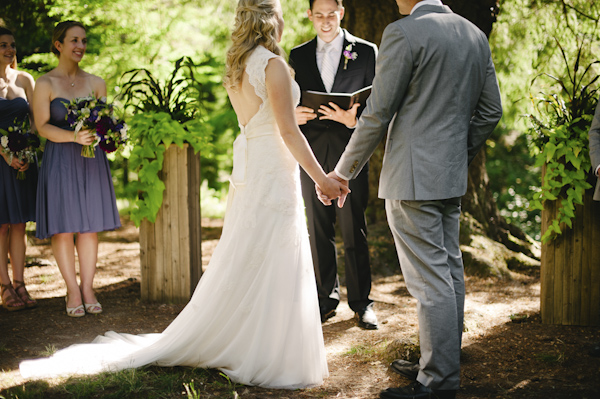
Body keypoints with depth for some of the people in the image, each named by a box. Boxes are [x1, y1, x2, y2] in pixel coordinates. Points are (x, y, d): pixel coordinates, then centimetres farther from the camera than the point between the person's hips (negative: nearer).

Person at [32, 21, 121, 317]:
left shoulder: (95, 83, 11)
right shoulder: (45, 84, -1)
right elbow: (42, 127, -8)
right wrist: (74, 136, -22)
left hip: (91, 159, 3)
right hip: (60, 160, -3)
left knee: (90, 225, 3)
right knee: (63, 227, -1)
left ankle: (87, 288, 12)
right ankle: (72, 291, 10)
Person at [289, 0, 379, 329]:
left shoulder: (365, 51, 4)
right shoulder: (298, 56, 13)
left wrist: (353, 119, -19)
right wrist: (294, 115, -9)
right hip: (312, 153, 3)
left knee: (354, 230, -1)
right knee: (318, 231, 7)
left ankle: (361, 302, 9)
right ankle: (327, 298, 18)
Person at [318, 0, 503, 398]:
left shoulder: (403, 33, -13)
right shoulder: (475, 35, 10)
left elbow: (378, 114, -13)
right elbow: (491, 111, 13)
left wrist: (343, 173, -4)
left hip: (413, 177, -8)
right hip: (452, 178, 8)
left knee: (430, 280, -4)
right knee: (450, 270, 16)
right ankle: (448, 362, 27)